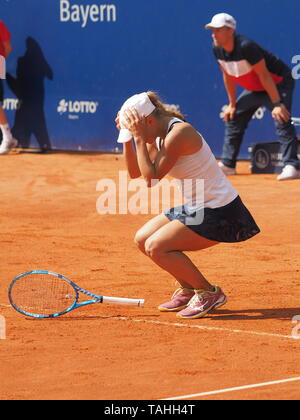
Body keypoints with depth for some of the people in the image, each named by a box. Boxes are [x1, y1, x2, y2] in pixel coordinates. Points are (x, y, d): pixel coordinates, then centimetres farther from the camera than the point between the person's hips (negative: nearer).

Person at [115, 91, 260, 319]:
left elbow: (151, 178, -24)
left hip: (218, 211, -10)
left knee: (156, 247, -18)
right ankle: (188, 289, 21)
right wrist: (129, 137, 0)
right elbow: (135, 172, 11)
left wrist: (140, 138, -21)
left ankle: (209, 293, -5)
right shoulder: (159, 136, 6)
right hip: (194, 207, 10)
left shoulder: (179, 133, -23)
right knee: (142, 239, 9)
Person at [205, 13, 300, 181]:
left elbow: (264, 75, -29)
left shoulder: (245, 47, -32)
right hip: (254, 89, 9)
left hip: (278, 84, -9)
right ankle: (227, 164, 21)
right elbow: (228, 76, 7)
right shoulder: (218, 50, -9)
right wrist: (232, 104, 11)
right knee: (233, 118, 12)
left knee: (282, 121, -26)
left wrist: (276, 103, -30)